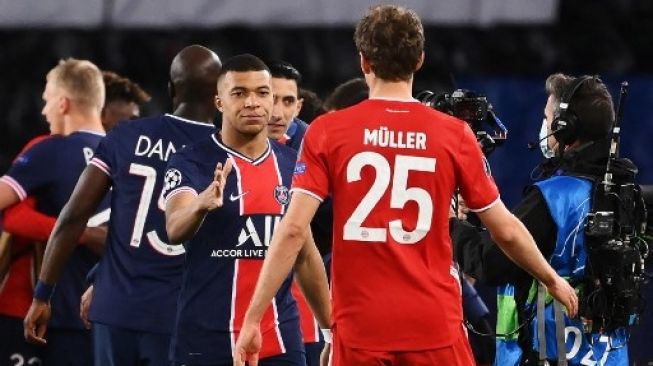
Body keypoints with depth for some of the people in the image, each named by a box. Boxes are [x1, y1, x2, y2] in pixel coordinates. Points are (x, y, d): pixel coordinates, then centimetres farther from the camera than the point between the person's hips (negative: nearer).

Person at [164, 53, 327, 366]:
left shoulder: (292, 165, 10)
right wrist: (202, 204, -45)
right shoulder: (191, 162, -5)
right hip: (206, 340, -4)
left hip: (280, 341, 4)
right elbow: (175, 230, -24)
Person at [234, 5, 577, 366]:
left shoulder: (326, 133, -2)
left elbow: (293, 230, -8)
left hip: (360, 327, 0)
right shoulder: (455, 135, 1)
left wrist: (253, 318, -4)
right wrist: (553, 280, 26)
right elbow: (506, 231, 8)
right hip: (434, 326, 0)